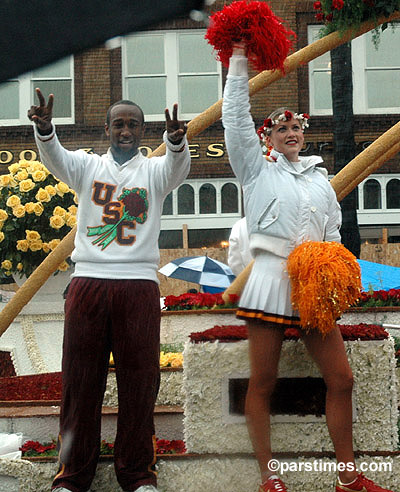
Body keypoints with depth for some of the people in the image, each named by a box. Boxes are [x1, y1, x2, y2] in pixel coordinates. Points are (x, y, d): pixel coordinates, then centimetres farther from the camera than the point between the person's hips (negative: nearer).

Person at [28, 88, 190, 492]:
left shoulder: (153, 170, 10)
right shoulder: (87, 166, 13)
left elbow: (177, 168, -12)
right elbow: (55, 157, -7)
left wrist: (176, 141, -35)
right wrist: (44, 129, -29)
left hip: (138, 283, -1)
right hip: (88, 280, 1)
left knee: (139, 380, 2)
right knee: (80, 379, 4)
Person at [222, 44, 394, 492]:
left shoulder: (319, 178, 20)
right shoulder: (258, 170, 9)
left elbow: (333, 230, 18)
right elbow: (236, 119, 1)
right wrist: (238, 63, 1)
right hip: (272, 277, -4)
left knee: (341, 379, 1)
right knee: (262, 384, -1)